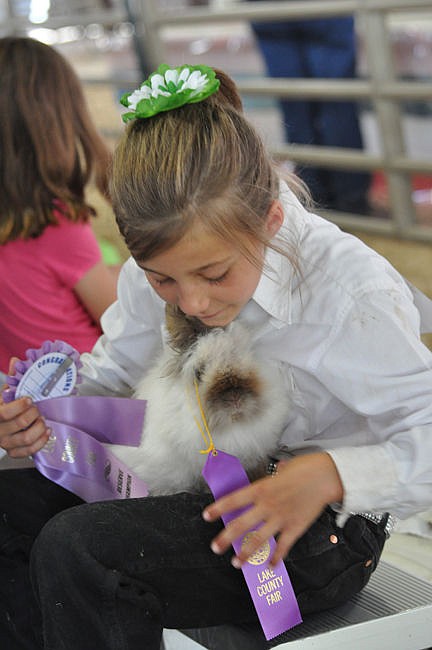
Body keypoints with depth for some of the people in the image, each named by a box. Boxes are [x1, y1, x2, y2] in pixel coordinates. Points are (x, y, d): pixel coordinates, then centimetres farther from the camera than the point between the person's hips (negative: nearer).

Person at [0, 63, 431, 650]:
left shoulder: (352, 289, -26)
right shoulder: (162, 262, -7)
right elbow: (107, 377, 6)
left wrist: (330, 474, -40)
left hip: (318, 534, -7)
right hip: (195, 482, 7)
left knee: (73, 549, -25)